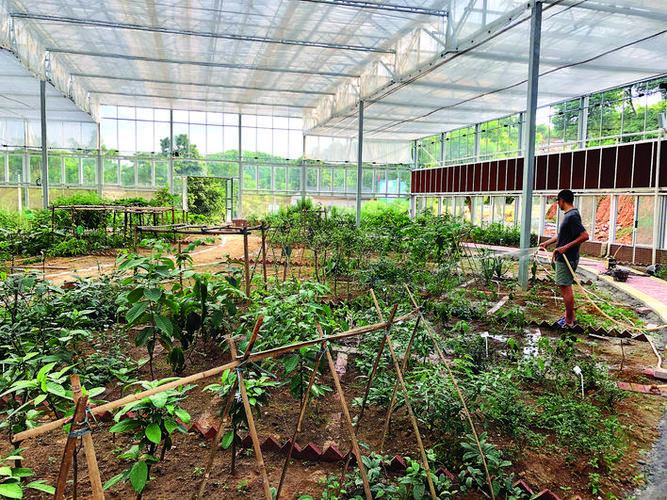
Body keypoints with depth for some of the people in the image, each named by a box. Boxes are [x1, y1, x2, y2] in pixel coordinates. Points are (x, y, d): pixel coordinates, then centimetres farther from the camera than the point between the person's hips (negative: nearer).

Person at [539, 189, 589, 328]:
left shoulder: (572, 216, -18)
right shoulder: (569, 215, 14)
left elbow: (584, 236, -25)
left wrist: (566, 247, -26)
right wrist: (547, 243, 33)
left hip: (566, 259, -10)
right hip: (562, 258, 10)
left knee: (566, 287, -4)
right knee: (564, 286, 17)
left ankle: (569, 320, 4)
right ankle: (569, 315, 26)